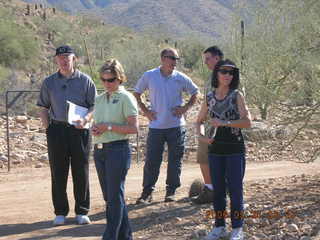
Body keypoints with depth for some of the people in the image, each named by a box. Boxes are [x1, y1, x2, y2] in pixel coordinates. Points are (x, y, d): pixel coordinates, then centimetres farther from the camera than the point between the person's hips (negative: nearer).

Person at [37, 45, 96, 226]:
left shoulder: (85, 81, 3)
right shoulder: (49, 82, 9)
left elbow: (94, 105, 3)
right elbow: (43, 107, 13)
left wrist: (85, 119, -15)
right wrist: (48, 128, 1)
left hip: (79, 130, -1)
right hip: (57, 130, 2)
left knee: (81, 173, 2)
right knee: (58, 173, 4)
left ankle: (82, 212, 12)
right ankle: (60, 212, 13)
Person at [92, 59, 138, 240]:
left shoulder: (126, 98, -6)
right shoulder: (99, 99, 15)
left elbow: (134, 128, -12)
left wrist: (109, 127, -17)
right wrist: (95, 129, 1)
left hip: (118, 150, -7)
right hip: (99, 150, 8)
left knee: (115, 196, -6)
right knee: (110, 196, 11)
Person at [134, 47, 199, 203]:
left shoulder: (181, 78, 1)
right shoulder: (149, 76, 1)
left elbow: (195, 92, 15)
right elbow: (136, 94, 13)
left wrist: (186, 108, 3)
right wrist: (145, 111, 4)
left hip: (176, 126, 1)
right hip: (156, 126, -1)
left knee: (175, 160, 5)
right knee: (151, 161, -1)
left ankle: (171, 191, 16)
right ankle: (147, 192, 6)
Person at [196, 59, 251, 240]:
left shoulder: (237, 96, -5)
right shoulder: (210, 97, 6)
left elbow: (248, 122, -15)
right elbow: (199, 121, 18)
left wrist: (223, 122, -19)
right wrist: (201, 136, -1)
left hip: (235, 150, -4)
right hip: (215, 150, 4)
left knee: (235, 189, 0)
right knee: (218, 189, 10)